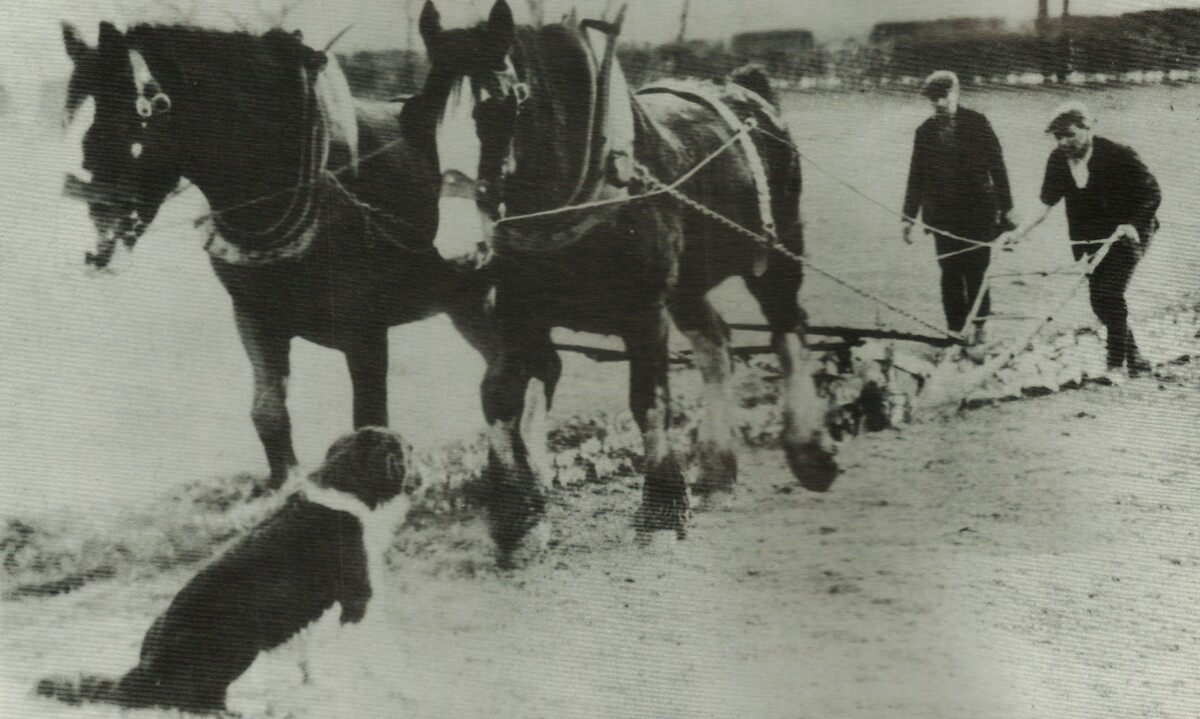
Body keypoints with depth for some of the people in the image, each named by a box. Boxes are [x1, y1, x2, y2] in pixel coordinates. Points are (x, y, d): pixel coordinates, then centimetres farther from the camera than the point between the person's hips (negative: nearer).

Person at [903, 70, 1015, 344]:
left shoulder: (977, 123, -1)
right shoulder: (926, 131, 7)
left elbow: (997, 166, 0)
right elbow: (917, 176, 12)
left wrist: (1006, 208, -2)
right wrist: (909, 216, 10)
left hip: (977, 211, -2)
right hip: (942, 215, 2)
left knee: (975, 272, -4)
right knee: (950, 274, 1)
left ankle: (978, 326, 13)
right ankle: (955, 330, 9)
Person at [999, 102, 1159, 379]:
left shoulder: (1117, 156, -20)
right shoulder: (1058, 160, -5)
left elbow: (1152, 194, -14)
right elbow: (1045, 205, -4)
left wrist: (1132, 226, -26)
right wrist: (1018, 233, -16)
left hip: (1128, 232, -6)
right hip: (1089, 238, 6)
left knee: (1109, 292, -18)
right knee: (1099, 298, 4)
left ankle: (1116, 364, -8)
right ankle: (1134, 359, 21)